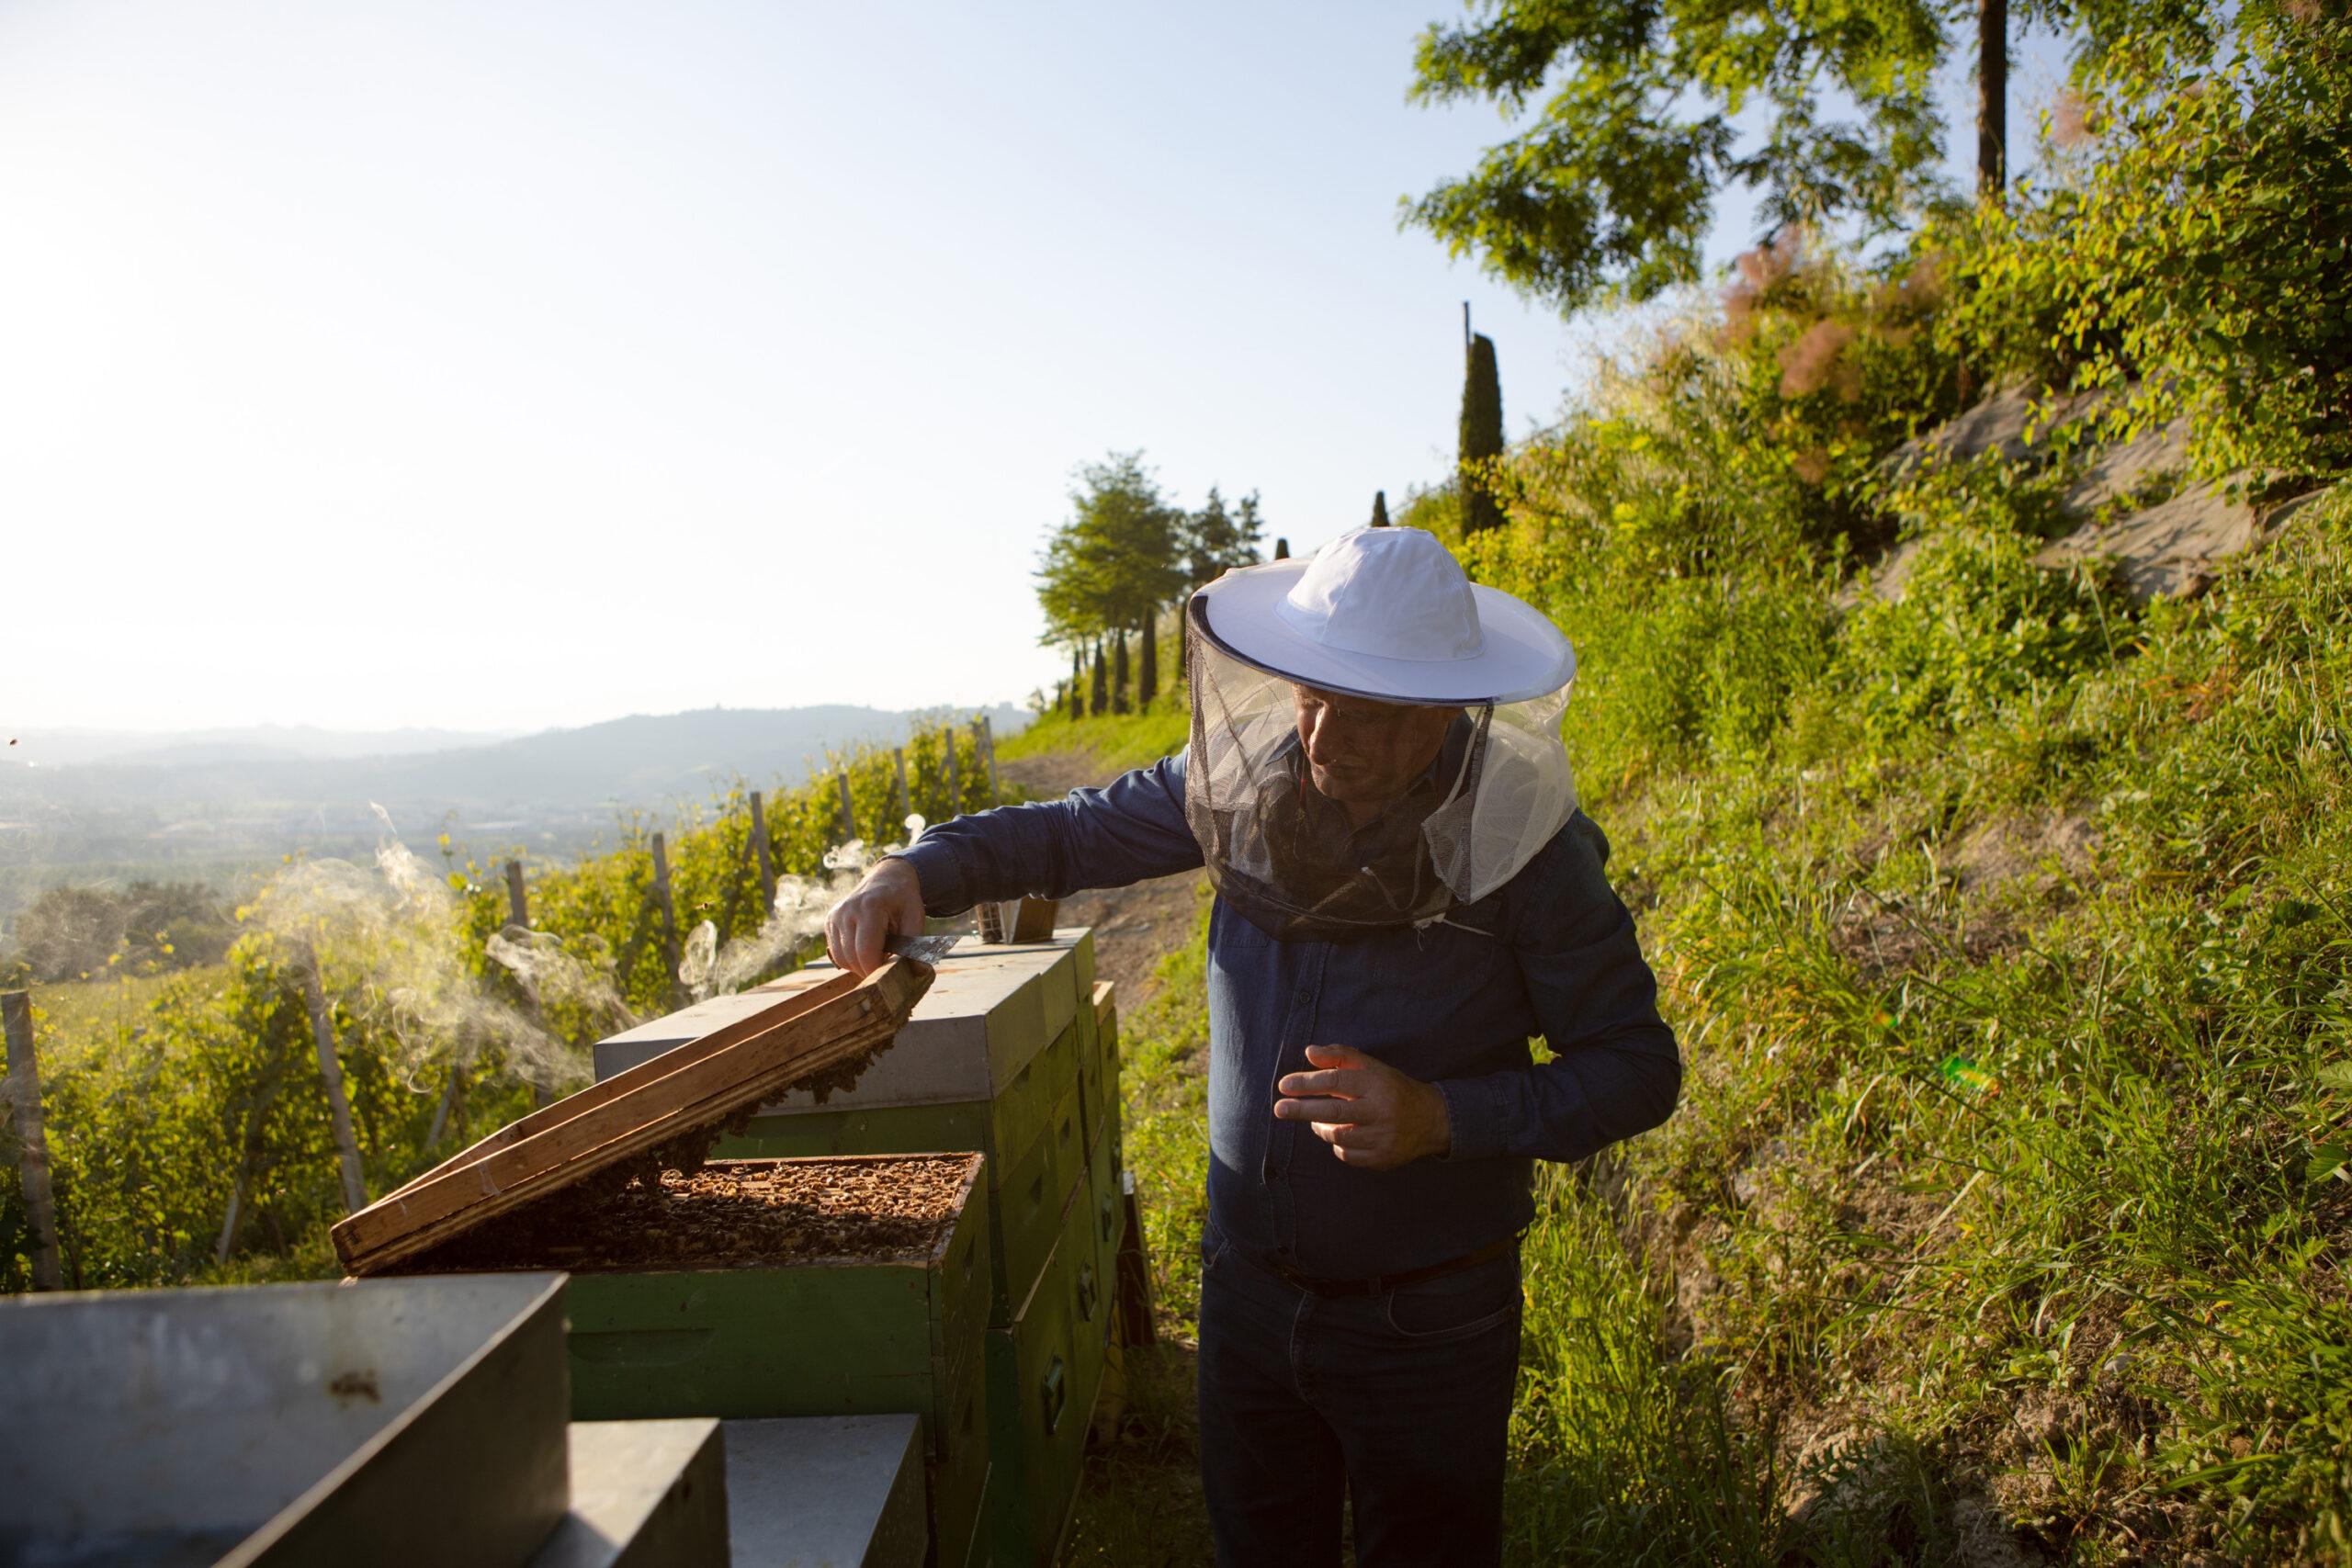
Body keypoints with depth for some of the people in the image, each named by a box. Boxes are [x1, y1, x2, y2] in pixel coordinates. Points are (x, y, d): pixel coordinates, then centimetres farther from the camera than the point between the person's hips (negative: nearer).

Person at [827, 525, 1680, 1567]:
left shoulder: (1520, 847, -20)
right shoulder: (1249, 779, -10)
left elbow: (1639, 1069, -13)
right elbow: (1072, 830, 4)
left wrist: (1442, 1118, -26)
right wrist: (917, 872, -13)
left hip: (1426, 1323, -3)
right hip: (1249, 1287, 4)